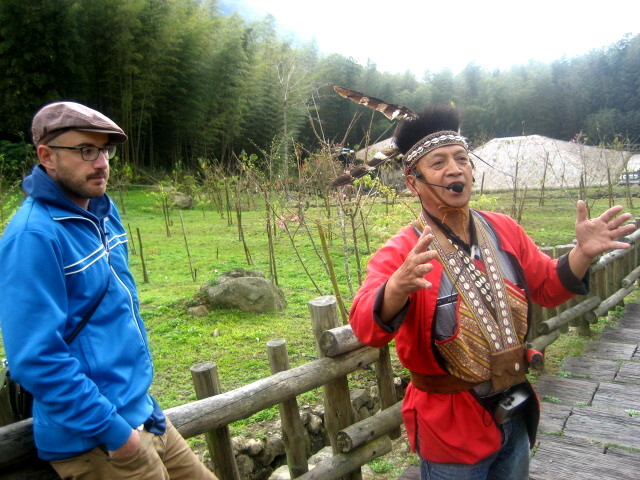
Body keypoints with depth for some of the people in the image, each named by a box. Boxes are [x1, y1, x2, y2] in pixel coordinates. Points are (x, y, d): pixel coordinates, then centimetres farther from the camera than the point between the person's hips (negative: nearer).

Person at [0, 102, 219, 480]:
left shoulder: (104, 212, 4)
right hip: (93, 441, -8)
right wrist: (113, 430, -19)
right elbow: (37, 359, -24)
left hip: (140, 415, 8)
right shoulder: (35, 235, -21)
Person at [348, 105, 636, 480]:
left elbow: (546, 288, 9)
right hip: (451, 425, -5)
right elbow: (366, 326, -33)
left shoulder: (505, 230, -3)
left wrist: (582, 254, -10)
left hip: (515, 415, 5)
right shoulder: (401, 252, -20)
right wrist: (400, 285, -53)